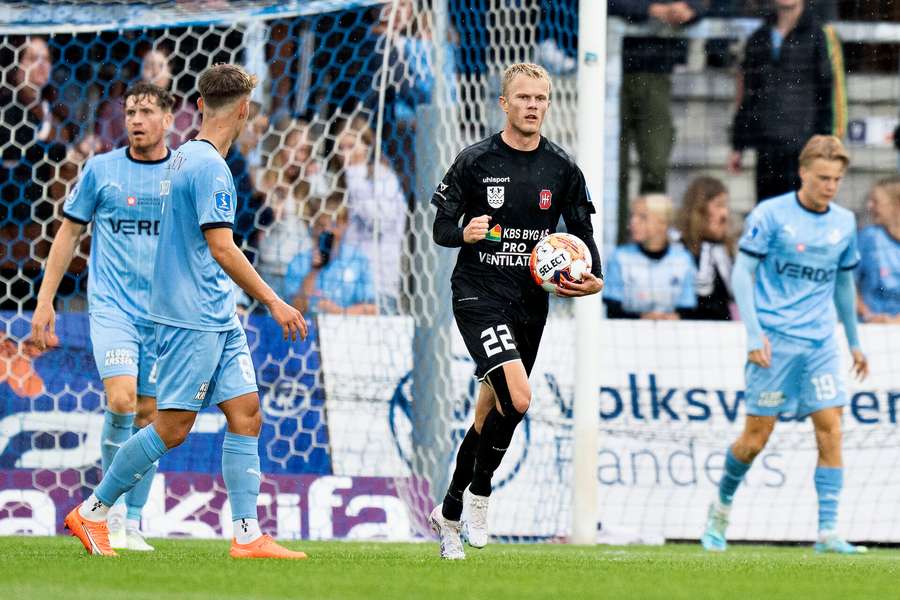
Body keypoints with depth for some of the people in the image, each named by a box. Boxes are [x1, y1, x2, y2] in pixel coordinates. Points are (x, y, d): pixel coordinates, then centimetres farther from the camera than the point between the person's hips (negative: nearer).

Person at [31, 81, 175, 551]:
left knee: (149, 415, 3)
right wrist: (45, 300, 5)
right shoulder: (101, 169, 2)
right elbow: (69, 232, 8)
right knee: (121, 399, -20)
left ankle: (132, 522, 11)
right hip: (111, 306, -2)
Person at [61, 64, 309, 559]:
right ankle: (91, 512, 5)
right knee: (172, 428, -5)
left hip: (218, 319, 10)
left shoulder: (184, 158, 14)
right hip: (193, 318, -10)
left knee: (246, 416, 3)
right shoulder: (209, 167, -16)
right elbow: (222, 249, -19)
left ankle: (247, 536, 0)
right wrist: (274, 303, -15)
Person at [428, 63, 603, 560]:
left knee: (490, 414, 10)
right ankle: (479, 493, -3)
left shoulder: (562, 169, 5)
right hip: (479, 296, -4)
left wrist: (593, 278, -6)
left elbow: (581, 232, 13)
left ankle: (450, 513, 26)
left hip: (531, 302, 5)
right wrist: (464, 233, -23)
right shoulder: (475, 161, -5)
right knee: (517, 398, -23)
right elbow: (441, 228, 0)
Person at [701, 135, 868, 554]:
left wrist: (854, 342, 25)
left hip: (820, 343, 4)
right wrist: (753, 333, -13)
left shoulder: (844, 222, 10)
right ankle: (722, 503, 25)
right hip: (775, 341, -4)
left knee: (830, 429, -8)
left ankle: (828, 532, -8)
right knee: (756, 437, -1)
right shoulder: (771, 214, -5)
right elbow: (741, 273, -5)